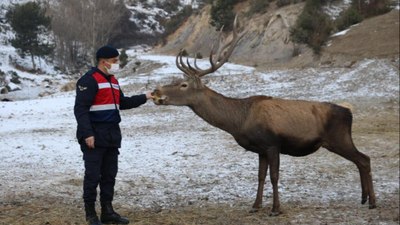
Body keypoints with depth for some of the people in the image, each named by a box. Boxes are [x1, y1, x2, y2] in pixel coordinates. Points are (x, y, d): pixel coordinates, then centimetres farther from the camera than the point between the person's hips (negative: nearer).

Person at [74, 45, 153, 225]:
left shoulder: (112, 80, 17)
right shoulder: (89, 80, -13)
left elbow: (122, 103, 24)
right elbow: (80, 109, -18)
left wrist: (144, 97, 16)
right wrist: (87, 134, -23)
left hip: (111, 136, 9)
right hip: (94, 137, -9)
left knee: (109, 175, 11)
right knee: (93, 175, -4)